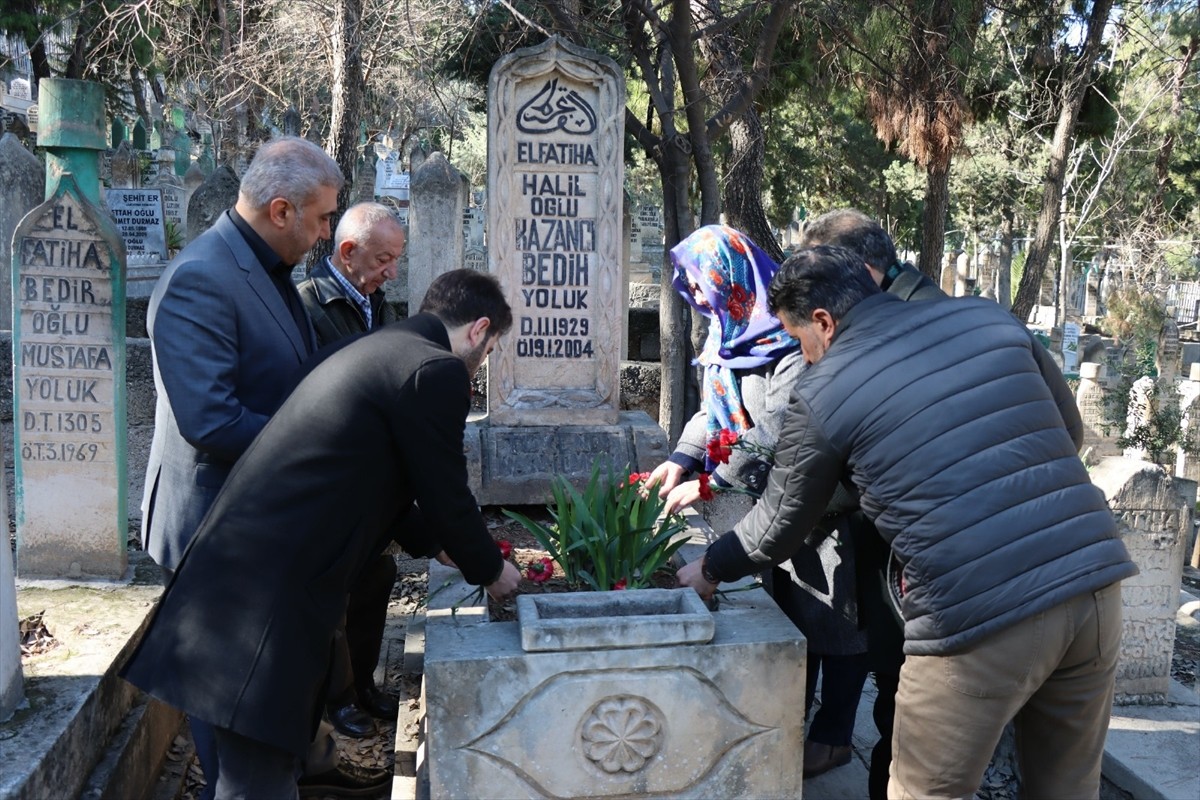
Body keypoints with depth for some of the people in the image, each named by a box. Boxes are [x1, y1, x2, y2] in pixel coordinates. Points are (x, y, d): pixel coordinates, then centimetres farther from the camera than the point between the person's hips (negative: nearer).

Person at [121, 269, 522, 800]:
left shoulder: (379, 347, 20)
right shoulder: (437, 371, -10)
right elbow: (445, 496, -5)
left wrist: (438, 544, 41)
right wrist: (490, 570, 13)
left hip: (245, 558, 10)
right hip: (274, 589, -10)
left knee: (273, 756, 22)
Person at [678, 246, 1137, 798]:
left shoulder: (821, 397, 0)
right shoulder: (988, 318, 11)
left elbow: (779, 525, 12)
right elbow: (1065, 424, 21)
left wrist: (710, 569, 30)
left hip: (980, 618, -5)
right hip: (1094, 582, 6)